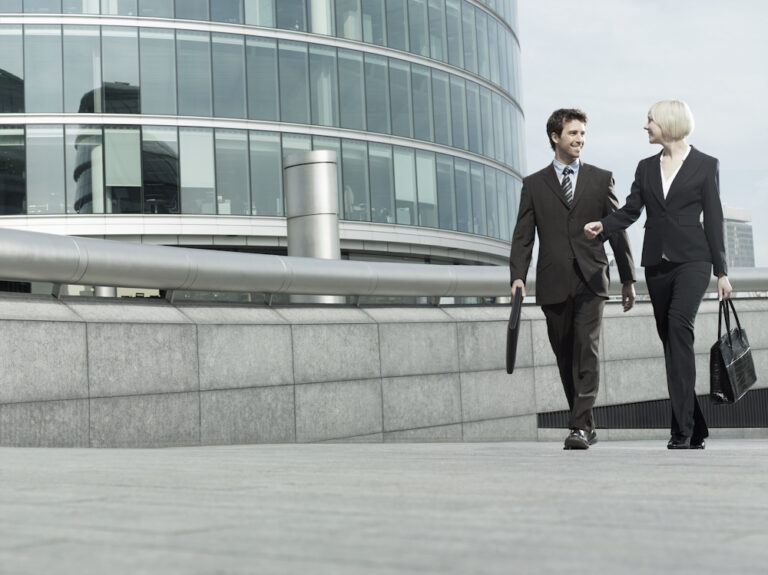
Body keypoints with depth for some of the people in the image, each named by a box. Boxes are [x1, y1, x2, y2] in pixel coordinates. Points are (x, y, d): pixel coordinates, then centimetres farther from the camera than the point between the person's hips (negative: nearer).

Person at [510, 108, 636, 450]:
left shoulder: (601, 179, 10)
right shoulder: (534, 184, 9)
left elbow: (617, 230, 10)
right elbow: (523, 236, 5)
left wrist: (627, 279, 8)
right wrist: (518, 276, -9)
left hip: (590, 281, -1)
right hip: (553, 284, 2)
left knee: (586, 351, -14)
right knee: (565, 358, 8)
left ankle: (580, 428, -16)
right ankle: (587, 425, 21)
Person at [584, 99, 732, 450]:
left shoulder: (705, 165, 2)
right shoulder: (646, 168, 14)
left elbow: (714, 219, 1)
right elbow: (630, 210, 8)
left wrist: (721, 271, 0)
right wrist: (603, 227, -12)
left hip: (692, 259, -5)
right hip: (656, 262, 5)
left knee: (679, 325, -25)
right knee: (671, 341, 5)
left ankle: (682, 428, -25)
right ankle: (695, 431, 15)